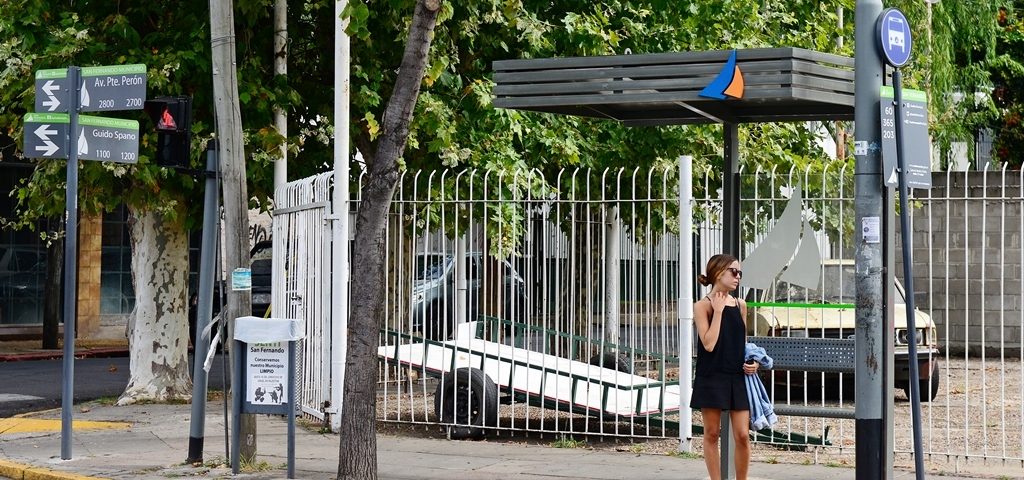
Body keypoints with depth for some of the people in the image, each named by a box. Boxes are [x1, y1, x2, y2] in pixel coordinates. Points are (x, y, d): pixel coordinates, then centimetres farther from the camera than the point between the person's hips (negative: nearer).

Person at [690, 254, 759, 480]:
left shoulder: (740, 306, 10)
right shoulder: (703, 306, -4)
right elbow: (709, 344, -15)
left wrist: (752, 362, 2)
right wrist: (718, 310, -12)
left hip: (738, 377, 4)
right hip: (711, 377, -4)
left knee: (742, 435, -2)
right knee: (712, 434, 3)